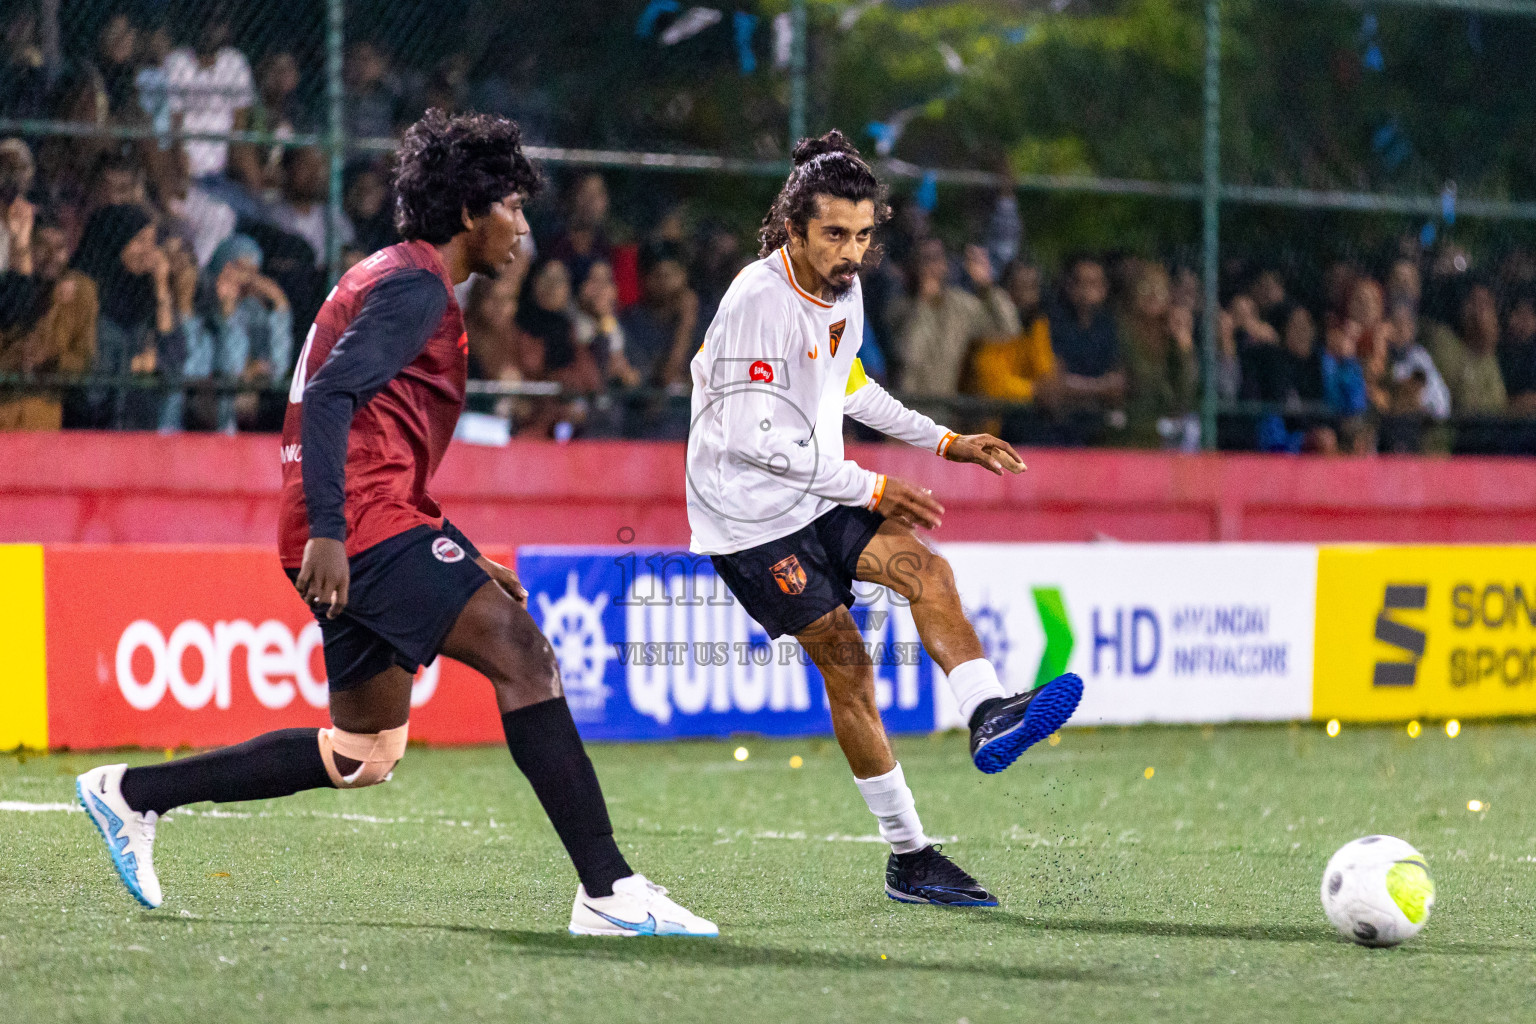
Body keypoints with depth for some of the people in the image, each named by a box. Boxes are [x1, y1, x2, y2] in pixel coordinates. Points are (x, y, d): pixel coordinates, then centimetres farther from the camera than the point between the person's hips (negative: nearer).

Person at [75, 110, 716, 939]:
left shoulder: (394, 280, 25)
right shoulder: (415, 285, -7)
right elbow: (327, 396, -20)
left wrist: (462, 562, 26)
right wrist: (327, 529, -28)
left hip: (349, 534, 11)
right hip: (363, 523, -11)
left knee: (363, 755, 13)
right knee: (520, 652, -17)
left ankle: (132, 793, 19)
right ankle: (608, 891, -23)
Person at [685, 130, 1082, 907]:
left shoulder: (844, 290, 4)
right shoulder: (758, 301, -22)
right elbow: (754, 439, -25)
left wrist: (945, 442, 20)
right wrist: (868, 488, -21)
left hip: (819, 496, 7)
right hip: (750, 515, -7)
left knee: (926, 570, -17)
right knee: (845, 663, -9)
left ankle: (988, 715, -37)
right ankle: (908, 858, -4)